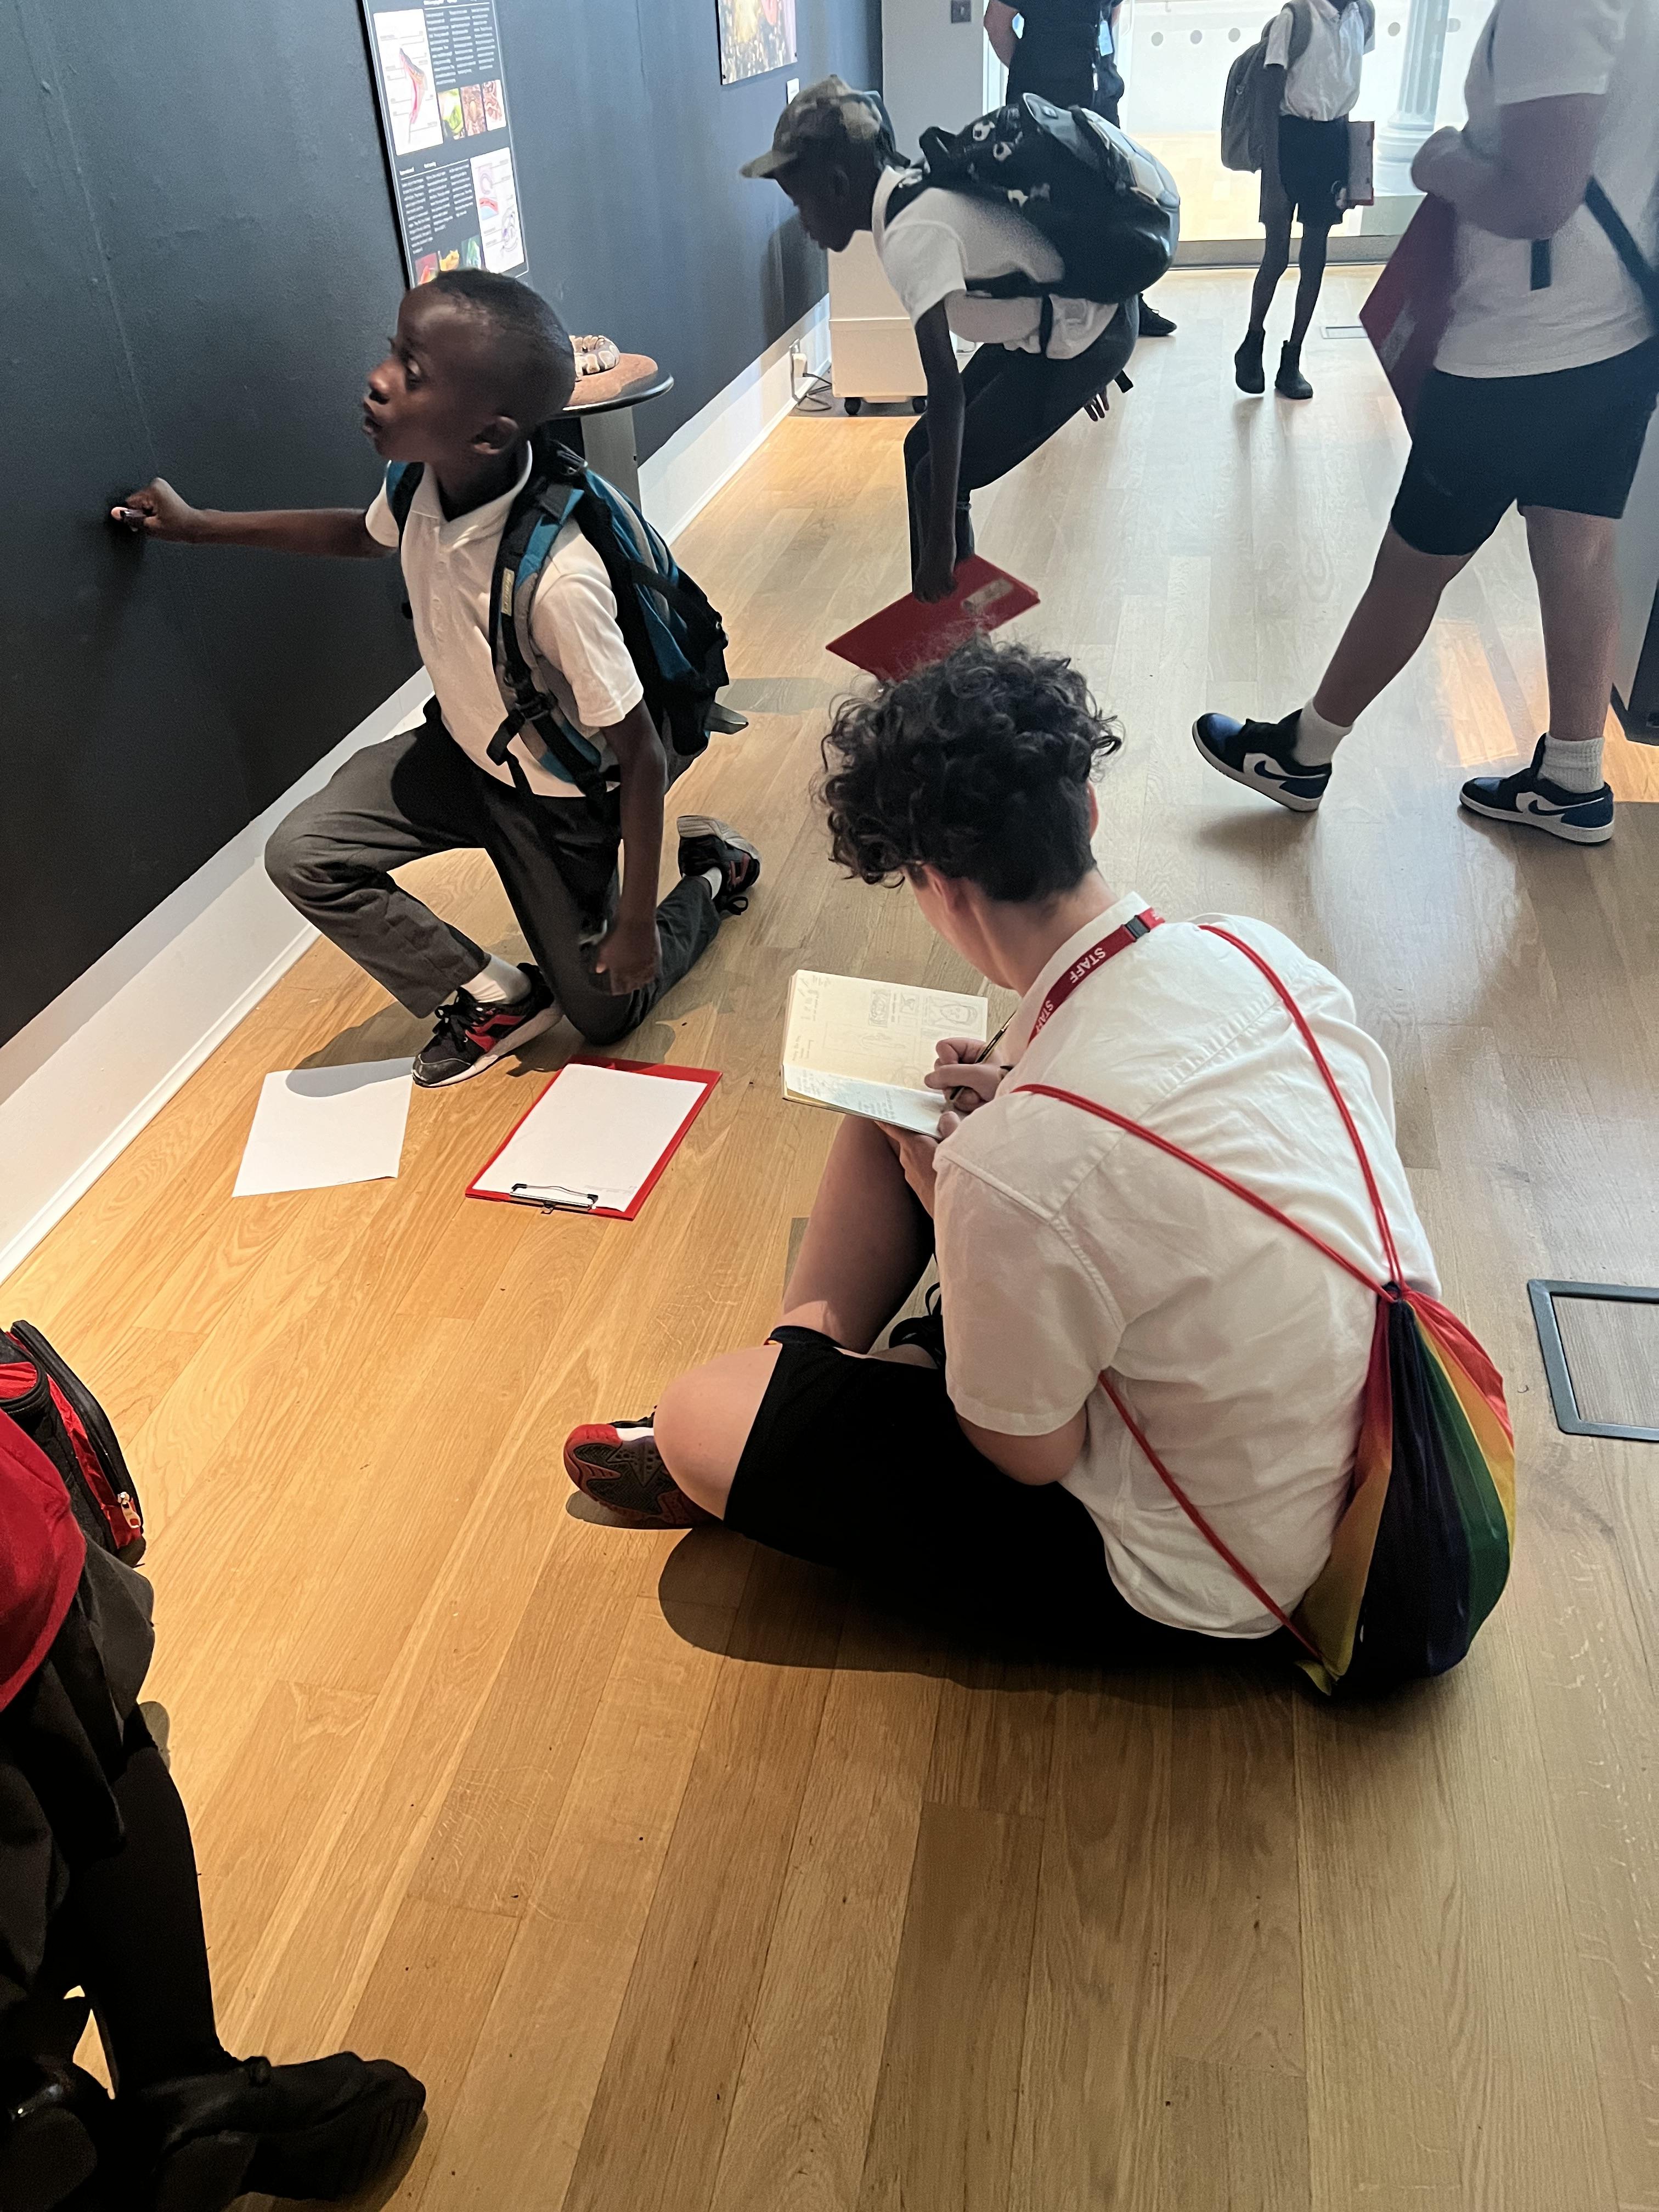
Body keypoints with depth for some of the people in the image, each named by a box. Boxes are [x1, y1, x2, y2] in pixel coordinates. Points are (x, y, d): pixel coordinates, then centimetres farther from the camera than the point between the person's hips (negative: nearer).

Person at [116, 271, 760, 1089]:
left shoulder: (559, 575, -39)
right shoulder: (420, 479, -18)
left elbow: (641, 756, -29)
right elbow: (365, 534, 9)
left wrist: (636, 922, -21)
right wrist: (199, 524, 11)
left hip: (557, 795, -5)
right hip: (457, 748, 6)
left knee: (606, 1014, 8)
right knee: (303, 855, -15)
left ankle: (710, 874, 34)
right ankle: (493, 998, 6)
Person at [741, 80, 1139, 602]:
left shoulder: (909, 235, -26)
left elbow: (946, 392, -32)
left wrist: (940, 537, -31)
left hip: (1082, 337, -9)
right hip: (1048, 319, 10)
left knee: (938, 478, -8)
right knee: (924, 452, 10)